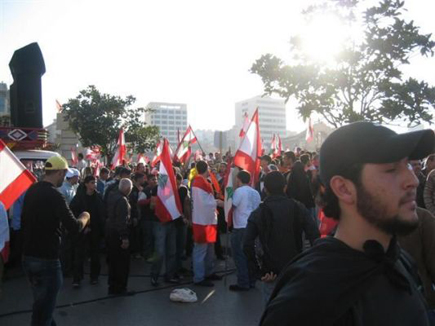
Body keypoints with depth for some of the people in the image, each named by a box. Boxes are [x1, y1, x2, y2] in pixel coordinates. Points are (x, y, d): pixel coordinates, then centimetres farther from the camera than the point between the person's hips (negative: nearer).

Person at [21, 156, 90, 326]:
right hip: (46, 259, -9)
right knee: (44, 306, 4)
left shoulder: (31, 191, 7)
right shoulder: (54, 195, -20)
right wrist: (84, 217, -4)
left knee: (41, 301, 23)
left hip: (28, 256, 9)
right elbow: (74, 227, -23)